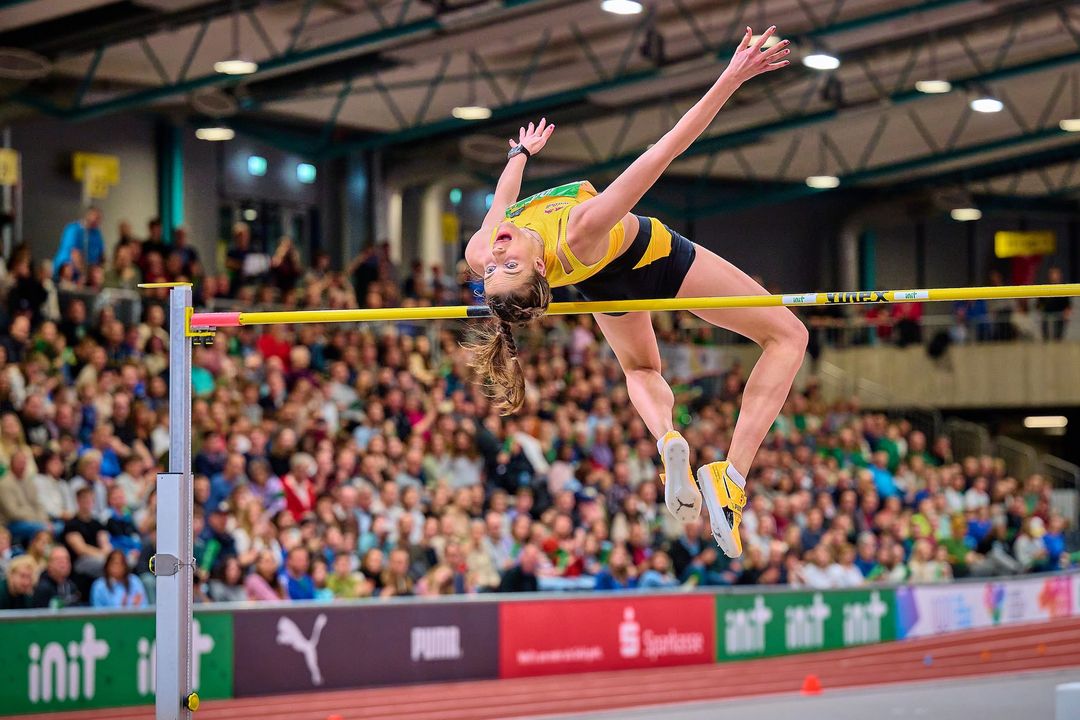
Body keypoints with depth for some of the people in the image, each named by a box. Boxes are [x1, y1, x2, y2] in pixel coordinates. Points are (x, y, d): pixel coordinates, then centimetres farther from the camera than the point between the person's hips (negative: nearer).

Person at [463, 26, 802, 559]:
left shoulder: (480, 257, -33)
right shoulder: (579, 237, -48)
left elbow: (502, 199, -8)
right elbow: (665, 151, -48)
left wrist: (522, 151, 12)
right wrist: (732, 77, -48)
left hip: (607, 285, 5)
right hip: (655, 260, -5)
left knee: (640, 369, 37)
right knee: (787, 336, 8)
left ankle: (665, 438, 4)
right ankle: (732, 475, -7)